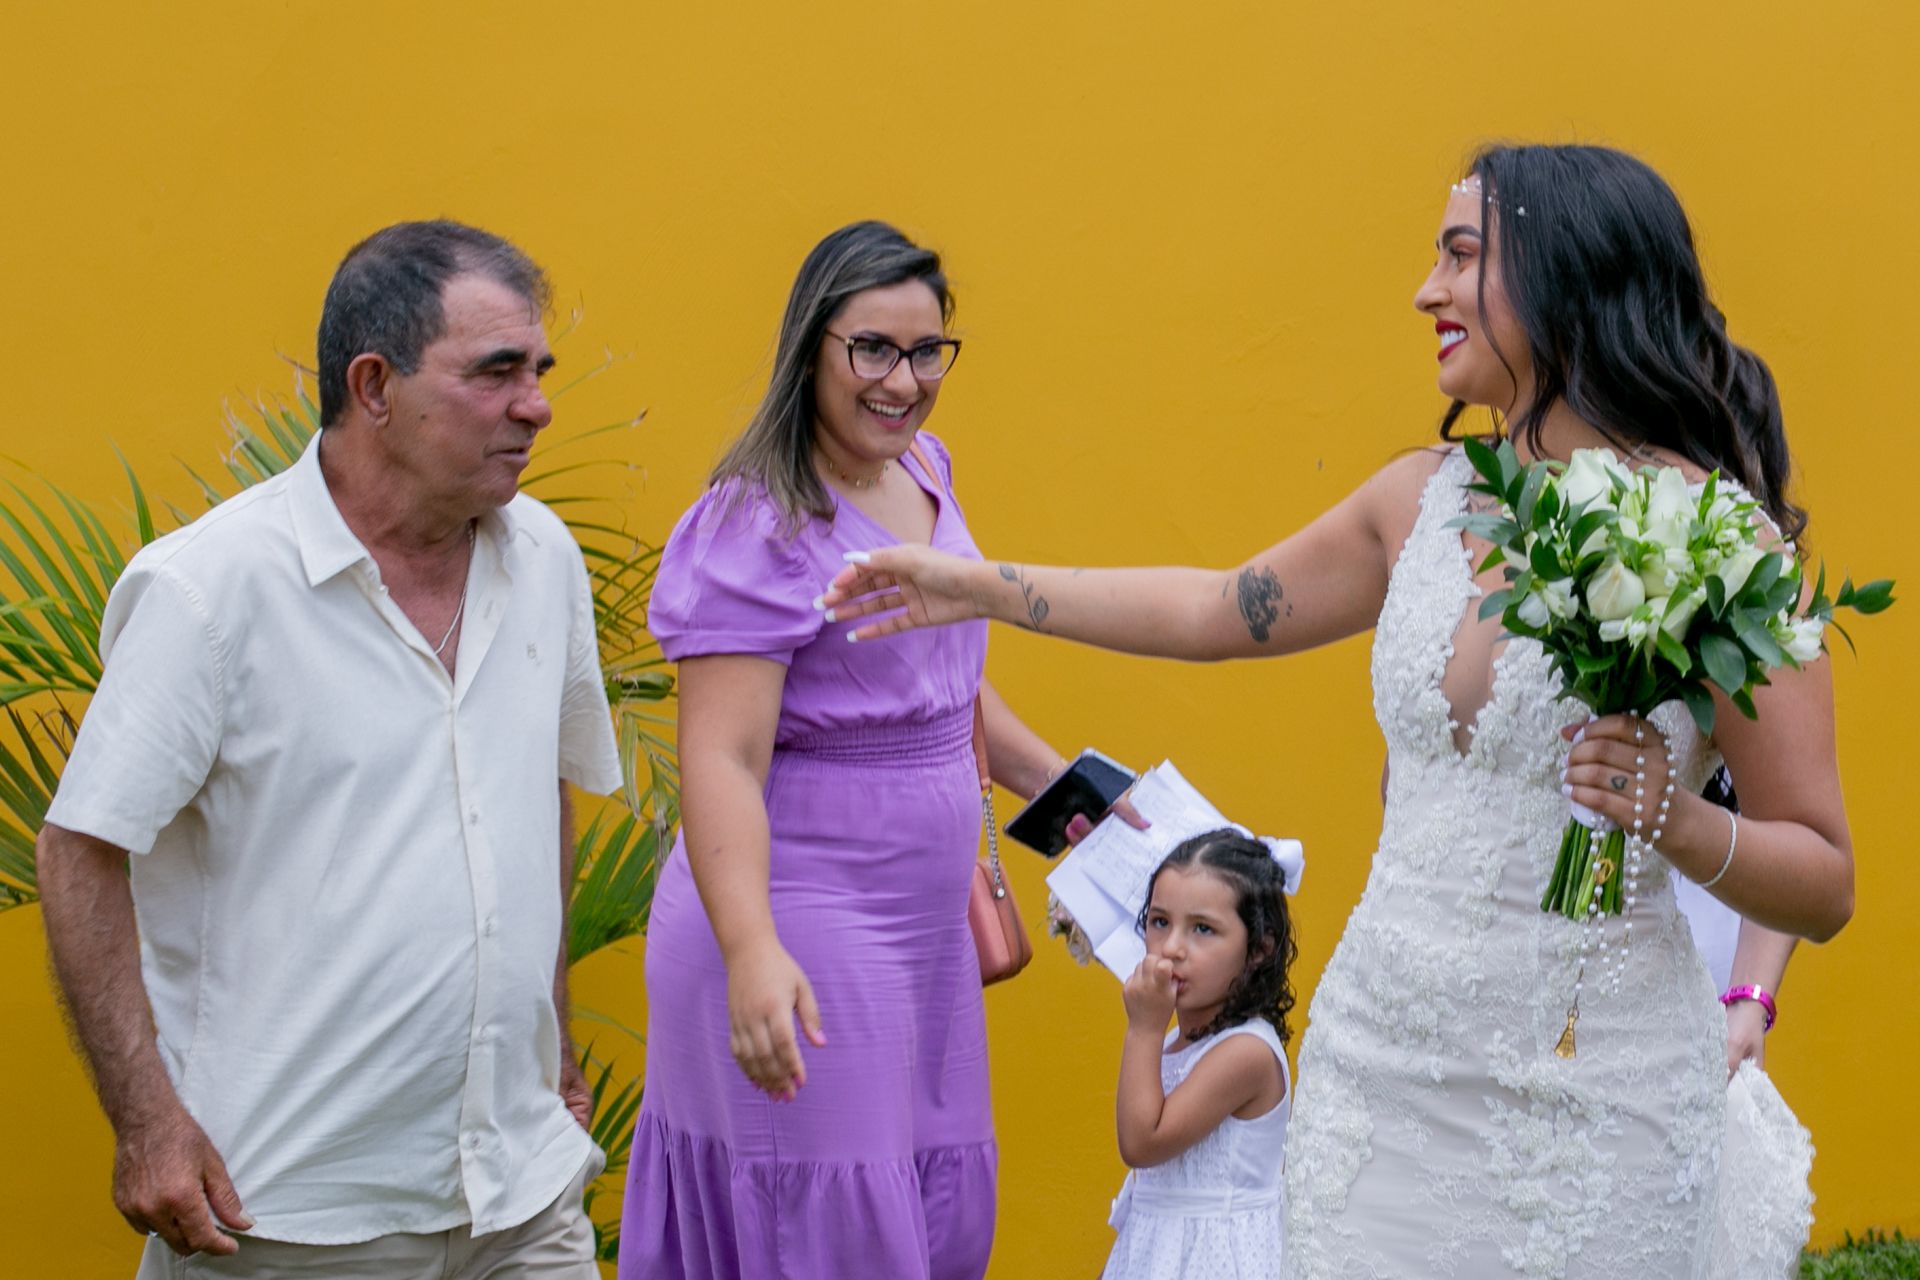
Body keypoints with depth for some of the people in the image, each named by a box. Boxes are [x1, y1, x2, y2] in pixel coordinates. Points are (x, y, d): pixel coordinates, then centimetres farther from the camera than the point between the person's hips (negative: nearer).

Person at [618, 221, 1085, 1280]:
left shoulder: (923, 470, 10)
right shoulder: (759, 525, -16)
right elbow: (722, 760, -24)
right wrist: (750, 949, -36)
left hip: (921, 931, 9)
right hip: (799, 940, -8)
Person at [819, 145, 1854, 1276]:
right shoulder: (1427, 497, 6)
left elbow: (1825, 889, -7)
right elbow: (1218, 611, 22)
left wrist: (1681, 821, -25)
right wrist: (978, 586, 25)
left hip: (1589, 1099, -5)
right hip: (1379, 1073, 5)